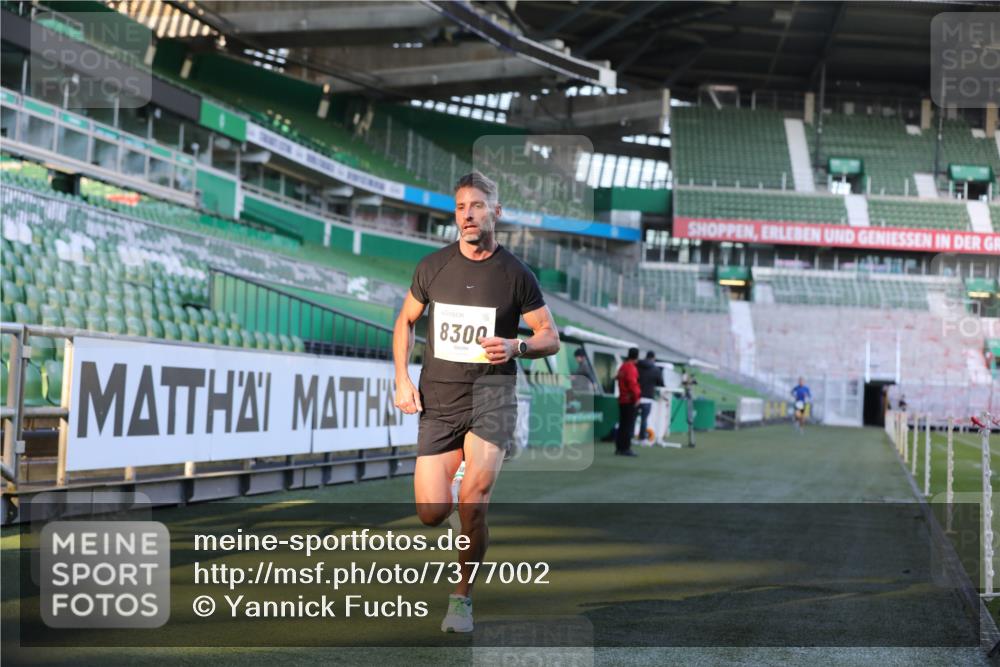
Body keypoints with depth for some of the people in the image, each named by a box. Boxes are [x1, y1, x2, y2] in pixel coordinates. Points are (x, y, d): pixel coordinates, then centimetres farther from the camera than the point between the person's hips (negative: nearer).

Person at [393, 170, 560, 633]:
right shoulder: (433, 266, 4)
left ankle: (463, 596, 4)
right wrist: (402, 378, 4)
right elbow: (406, 321, 17)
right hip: (437, 401, 2)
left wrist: (516, 347, -17)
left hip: (491, 396, -2)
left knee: (472, 502, -18)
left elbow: (551, 337, 4)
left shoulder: (515, 274, -2)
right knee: (432, 514, -5)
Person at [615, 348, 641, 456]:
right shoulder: (631, 368, -15)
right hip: (630, 400, -9)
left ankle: (619, 447, 15)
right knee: (629, 426, -7)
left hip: (622, 400, 9)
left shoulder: (622, 367, 15)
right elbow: (633, 383, -22)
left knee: (622, 425, 12)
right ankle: (626, 448, -9)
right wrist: (636, 397, -18)